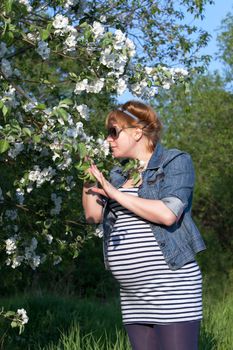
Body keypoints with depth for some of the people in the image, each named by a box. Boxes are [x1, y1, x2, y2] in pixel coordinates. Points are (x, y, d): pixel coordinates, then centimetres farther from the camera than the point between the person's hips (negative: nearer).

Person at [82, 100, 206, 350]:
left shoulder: (176, 162, -2)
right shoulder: (118, 173, 17)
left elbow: (168, 214, -18)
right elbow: (93, 216, 12)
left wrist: (116, 193, -13)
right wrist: (88, 173, 3)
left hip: (172, 288, -6)